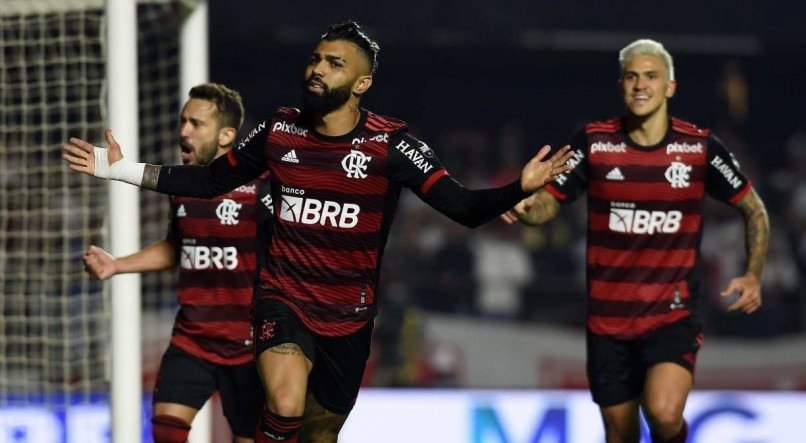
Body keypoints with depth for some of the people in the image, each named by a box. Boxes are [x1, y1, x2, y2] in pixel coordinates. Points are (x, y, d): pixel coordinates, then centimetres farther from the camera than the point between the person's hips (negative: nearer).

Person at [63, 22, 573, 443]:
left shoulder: (390, 144, -10)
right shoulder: (279, 130, -2)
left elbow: (463, 206, -16)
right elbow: (211, 180, 13)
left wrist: (521, 188, -35)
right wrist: (124, 170, 9)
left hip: (349, 316, 1)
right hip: (284, 298, 0)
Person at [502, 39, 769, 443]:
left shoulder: (700, 147, -4)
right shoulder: (593, 142, -2)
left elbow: (754, 209, 8)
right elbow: (549, 203, 3)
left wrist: (753, 276, -4)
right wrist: (526, 208, -20)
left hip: (673, 315, -2)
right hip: (607, 319, 2)